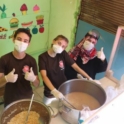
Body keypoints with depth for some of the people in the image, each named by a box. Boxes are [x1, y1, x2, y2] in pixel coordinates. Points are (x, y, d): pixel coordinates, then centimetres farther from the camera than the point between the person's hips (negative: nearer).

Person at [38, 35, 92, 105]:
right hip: (50, 93, -2)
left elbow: (76, 67, -8)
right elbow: (44, 76, -26)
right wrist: (54, 91, -40)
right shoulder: (42, 57, -15)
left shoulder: (63, 54, -8)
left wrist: (89, 78, -17)